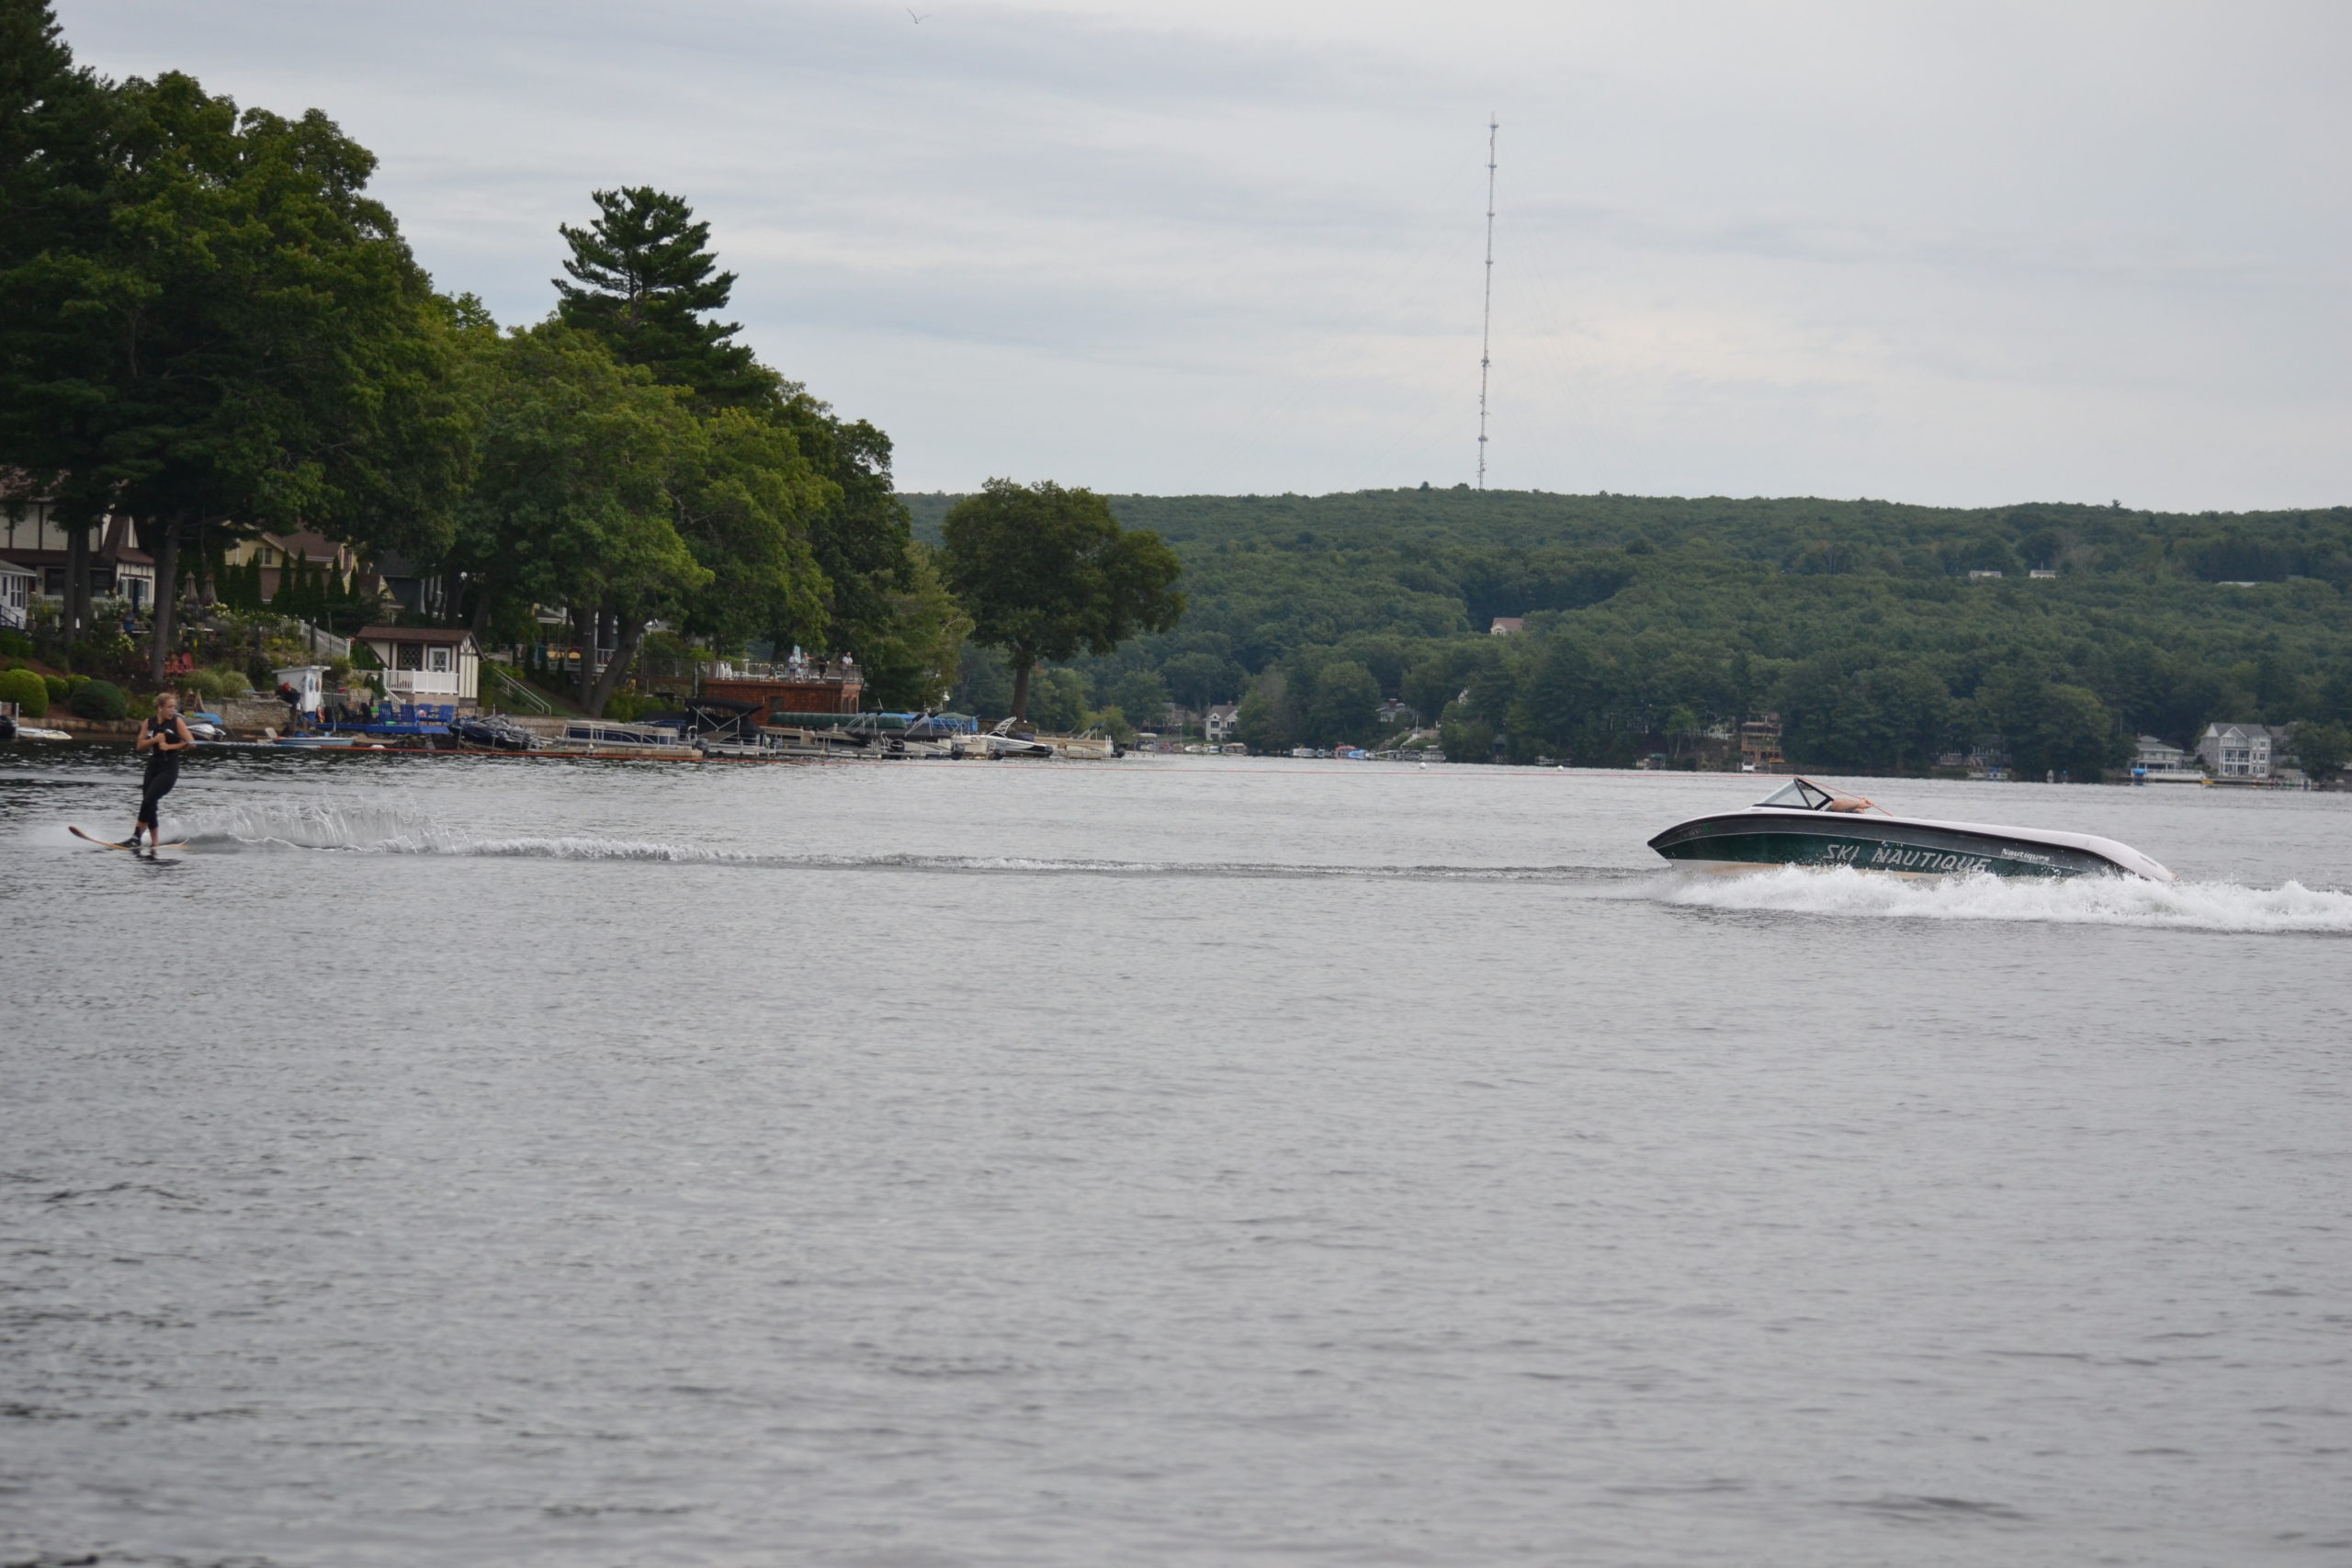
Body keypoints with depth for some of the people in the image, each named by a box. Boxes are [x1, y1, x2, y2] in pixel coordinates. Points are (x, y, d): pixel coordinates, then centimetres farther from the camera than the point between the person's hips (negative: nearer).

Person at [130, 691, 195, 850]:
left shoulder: (177, 722, -3)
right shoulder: (149, 723, 7)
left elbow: (191, 743, -7)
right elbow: (140, 745, 7)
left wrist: (170, 746, -12)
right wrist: (154, 740, -10)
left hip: (169, 769, -5)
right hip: (152, 767, 5)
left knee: (149, 800, -17)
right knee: (148, 805, 4)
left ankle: (137, 835, -11)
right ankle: (155, 842, 13)